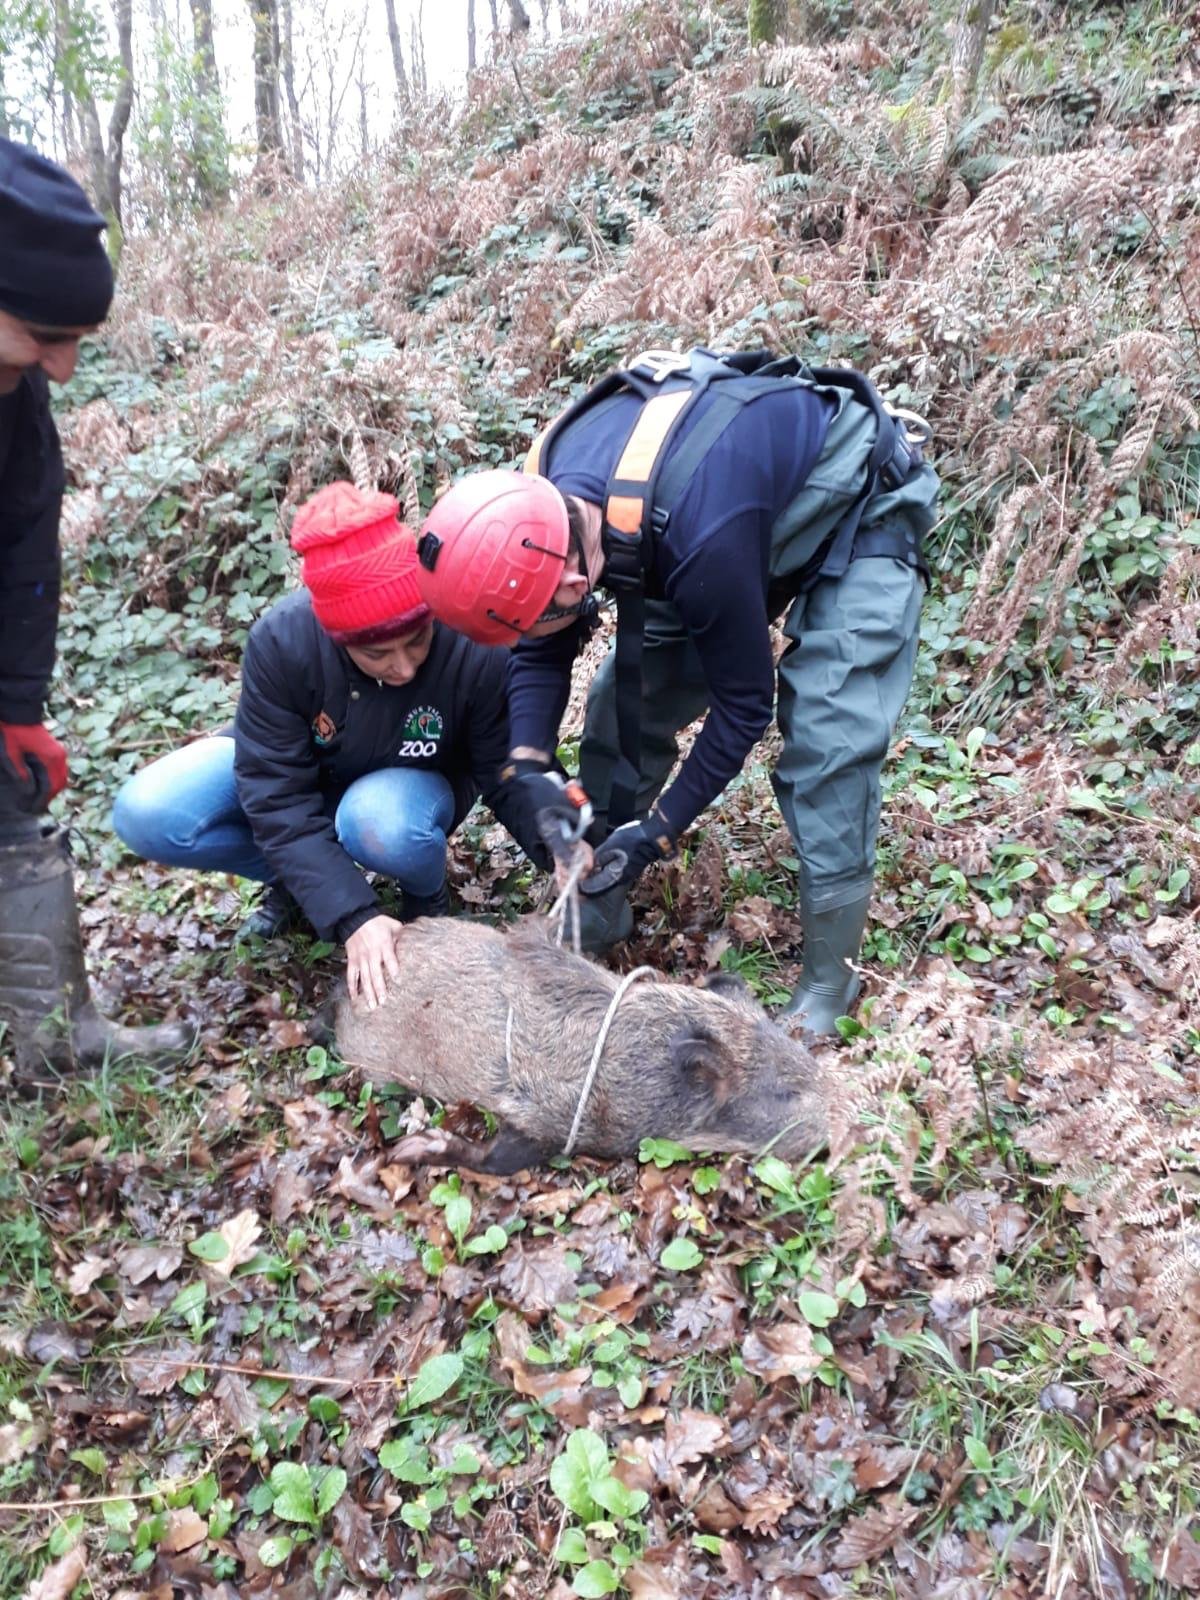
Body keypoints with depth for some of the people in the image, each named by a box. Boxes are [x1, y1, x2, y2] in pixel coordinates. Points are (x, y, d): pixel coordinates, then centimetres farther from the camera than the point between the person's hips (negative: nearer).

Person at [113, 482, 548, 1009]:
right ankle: (297, 876, 4)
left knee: (379, 826, -39)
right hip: (293, 767, 2)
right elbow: (278, 801, -28)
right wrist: (352, 916, -37)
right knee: (145, 815, -21)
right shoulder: (281, 641, -31)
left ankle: (427, 895, -2)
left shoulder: (476, 647, -33)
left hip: (411, 786, -1)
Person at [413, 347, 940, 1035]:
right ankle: (600, 909, 18)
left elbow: (744, 702, -27)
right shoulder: (546, 497, -20)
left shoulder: (701, 537, -43)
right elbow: (543, 654, -4)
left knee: (826, 746, -18)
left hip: (859, 513, -7)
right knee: (630, 694, 0)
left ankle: (828, 983, 0)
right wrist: (528, 766, -20)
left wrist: (660, 830, -19)